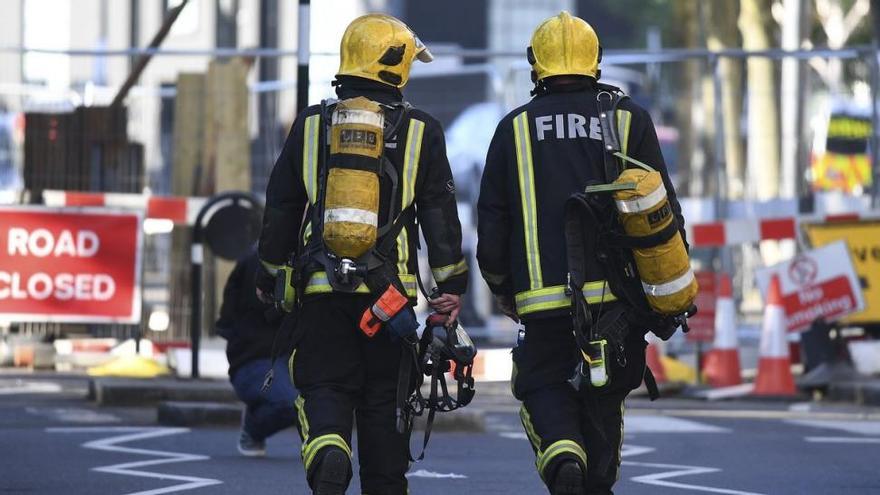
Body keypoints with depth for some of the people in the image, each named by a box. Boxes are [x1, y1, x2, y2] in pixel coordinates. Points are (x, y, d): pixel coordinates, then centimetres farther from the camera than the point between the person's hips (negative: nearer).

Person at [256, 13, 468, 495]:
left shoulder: (310, 125, 6)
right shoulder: (420, 131, 2)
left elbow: (279, 210, 10)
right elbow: (441, 215, 1)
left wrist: (269, 276, 20)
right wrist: (450, 286, 5)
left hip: (320, 290, 0)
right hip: (389, 290, 0)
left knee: (324, 389, 3)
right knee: (383, 400, 10)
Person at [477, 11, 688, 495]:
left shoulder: (515, 128, 7)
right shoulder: (630, 119, 6)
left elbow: (491, 220, 9)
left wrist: (501, 288, 23)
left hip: (544, 295, -1)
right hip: (618, 290, 1)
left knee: (543, 383, 10)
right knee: (604, 393, 15)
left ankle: (562, 455, -17)